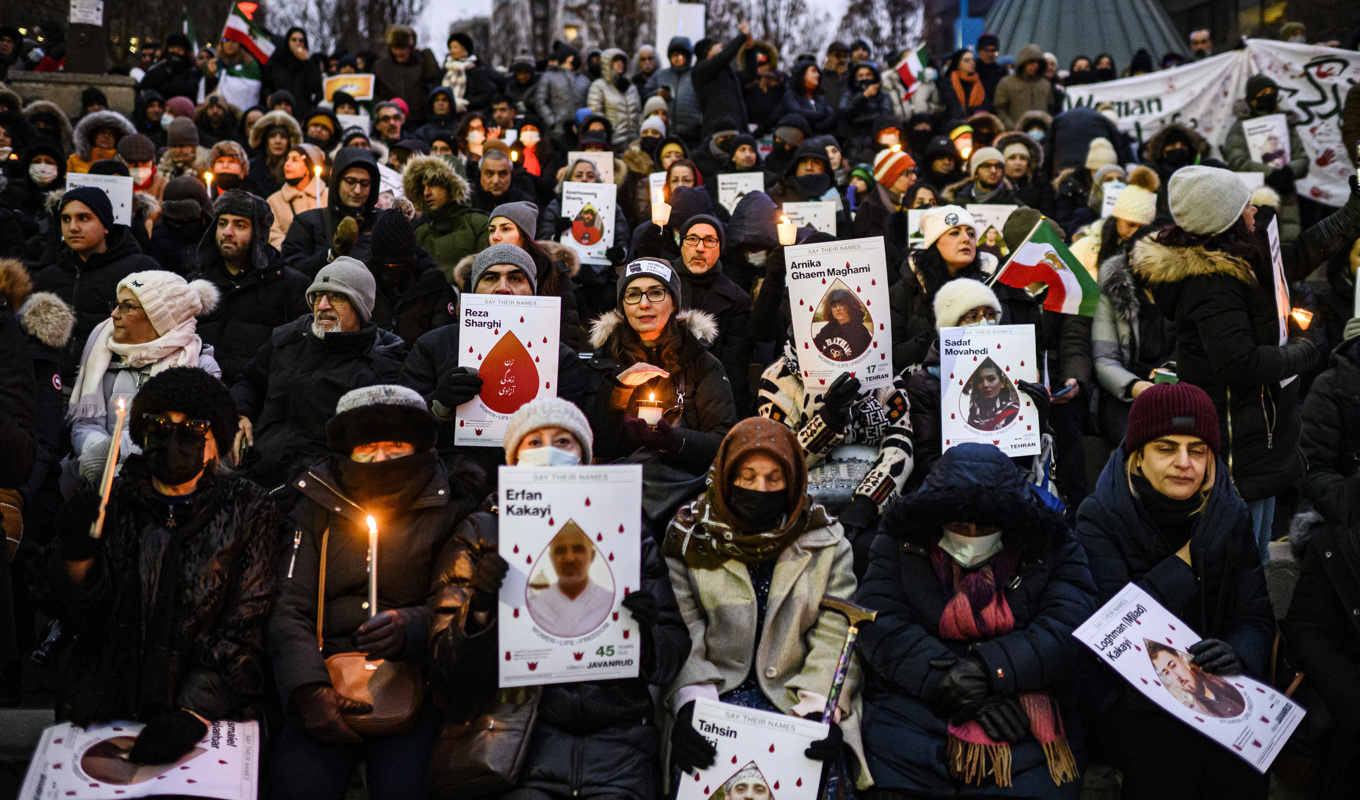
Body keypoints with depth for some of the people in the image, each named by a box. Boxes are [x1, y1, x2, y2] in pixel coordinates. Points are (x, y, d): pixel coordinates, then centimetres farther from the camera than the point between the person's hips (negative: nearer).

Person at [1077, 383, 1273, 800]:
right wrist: (1184, 560, -11)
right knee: (1167, 753, -26)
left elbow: (1256, 618, 4)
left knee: (1238, 764, -21)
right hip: (1123, 693, -3)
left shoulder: (1230, 515, 6)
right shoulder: (1099, 517, -5)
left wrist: (1238, 654, -19)